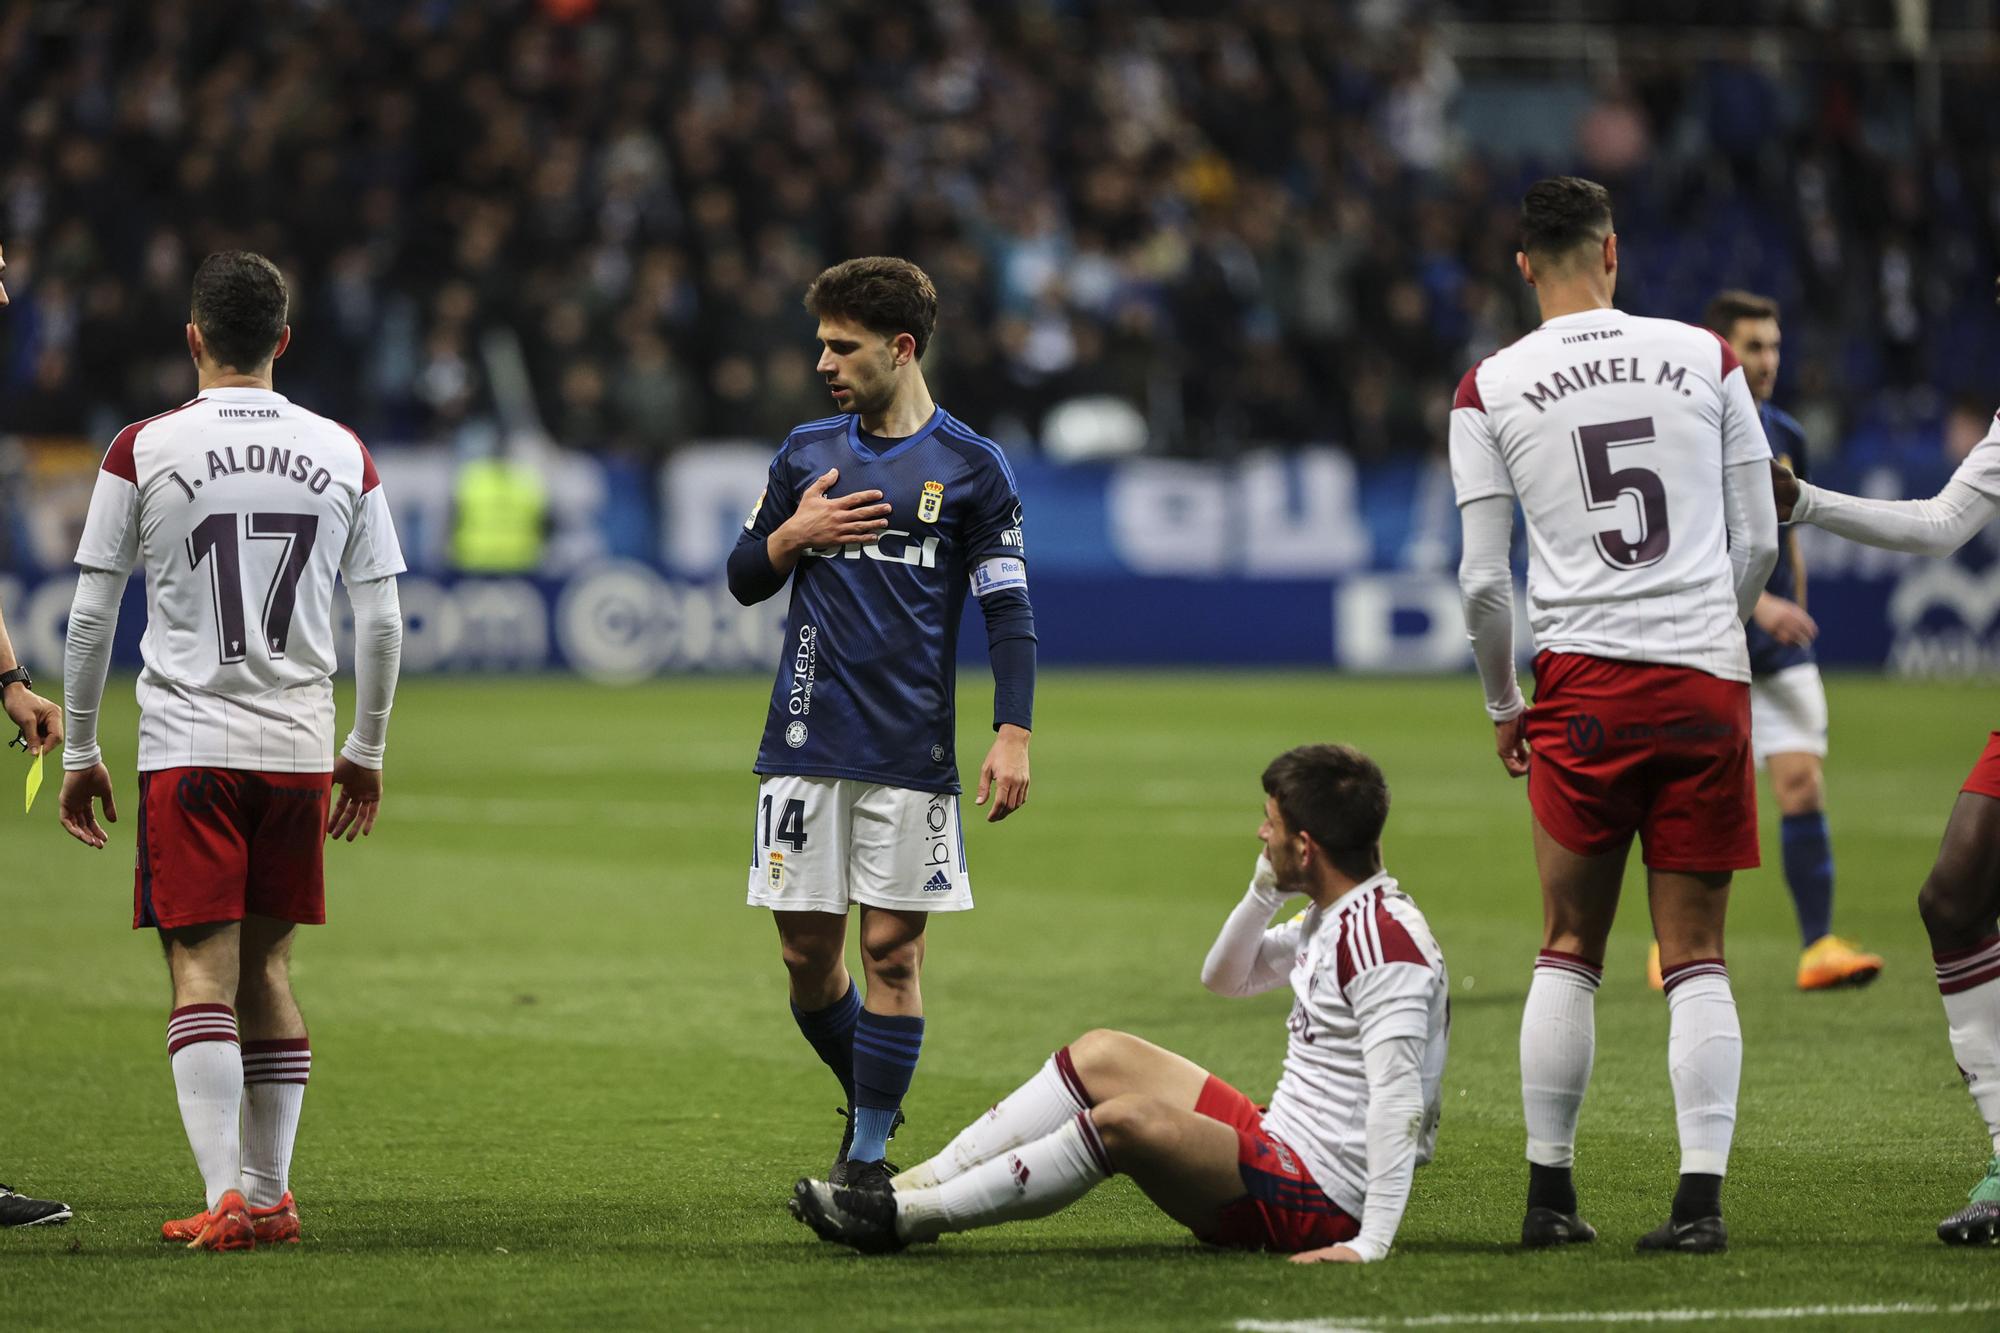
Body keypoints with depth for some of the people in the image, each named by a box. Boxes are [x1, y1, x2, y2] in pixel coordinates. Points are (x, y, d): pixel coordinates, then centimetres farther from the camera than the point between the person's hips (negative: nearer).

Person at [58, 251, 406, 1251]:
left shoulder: (144, 450, -4)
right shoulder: (342, 454, 4)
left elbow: (92, 615, -1)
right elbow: (380, 619, 7)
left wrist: (80, 750, 9)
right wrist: (367, 748, 19)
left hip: (187, 745, -3)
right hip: (299, 745, 3)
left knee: (201, 970, -4)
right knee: (267, 965, 13)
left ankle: (226, 1193, -16)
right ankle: (269, 1193, 15)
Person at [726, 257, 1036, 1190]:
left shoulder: (971, 466, 0)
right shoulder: (807, 453, 10)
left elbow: (1008, 611, -1)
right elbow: (744, 580, 17)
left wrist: (1013, 736, -11)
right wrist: (793, 535, -5)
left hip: (913, 754, -3)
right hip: (805, 745, 3)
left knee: (892, 950, -3)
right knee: (808, 950, 4)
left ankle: (868, 1158, 3)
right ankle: (864, 1107, 27)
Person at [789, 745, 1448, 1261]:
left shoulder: (1384, 938, -21)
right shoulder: (1332, 919, 11)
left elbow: (1398, 1098, -28)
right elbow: (1225, 976, 26)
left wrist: (1371, 1241, -34)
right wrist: (1266, 889, 8)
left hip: (1319, 1199, -10)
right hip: (1279, 1144, 10)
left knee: (1128, 1119, -29)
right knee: (1101, 1055, 10)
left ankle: (905, 1217, -20)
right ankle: (916, 1188, 4)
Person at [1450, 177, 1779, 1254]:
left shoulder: (1489, 388, 1)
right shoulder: (1707, 358, 4)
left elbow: (1482, 581, 1)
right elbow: (1758, 541, 7)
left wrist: (1502, 705, 15)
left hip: (1581, 681, -1)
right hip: (1707, 681, 1)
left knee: (1569, 949, 10)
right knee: (1695, 956, 4)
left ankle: (1549, 1193, 9)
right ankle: (1701, 1197, -4)